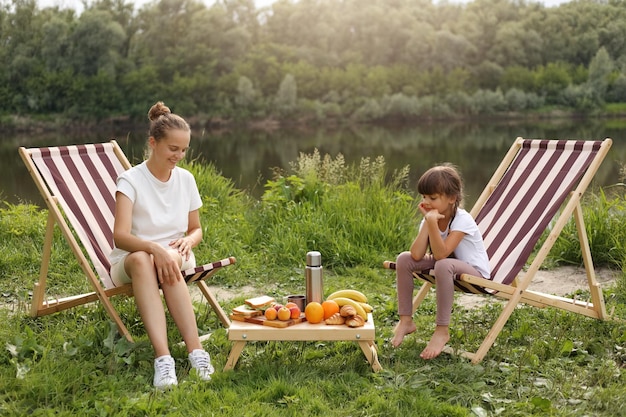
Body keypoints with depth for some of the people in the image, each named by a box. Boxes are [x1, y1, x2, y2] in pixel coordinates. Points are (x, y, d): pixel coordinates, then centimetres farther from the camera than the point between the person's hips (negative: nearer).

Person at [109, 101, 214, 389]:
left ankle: (195, 350, -45)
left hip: (174, 257, 3)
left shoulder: (185, 179, 3)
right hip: (131, 260, -3)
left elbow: (196, 229, 13)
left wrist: (188, 240, -12)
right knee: (141, 259, -40)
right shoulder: (131, 180, -11)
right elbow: (120, 236, -24)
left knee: (172, 258, -36)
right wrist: (155, 249, -42)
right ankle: (163, 357, -52)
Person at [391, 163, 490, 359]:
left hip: (475, 273, -7)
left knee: (444, 265, -39)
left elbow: (441, 254, -35)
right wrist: (427, 222, -24)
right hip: (446, 265, 7)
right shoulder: (429, 218, -7)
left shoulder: (462, 220, -24)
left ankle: (442, 330, -27)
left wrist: (433, 222, -40)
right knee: (404, 259, -14)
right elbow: (417, 255, -21)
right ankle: (406, 320, -6)